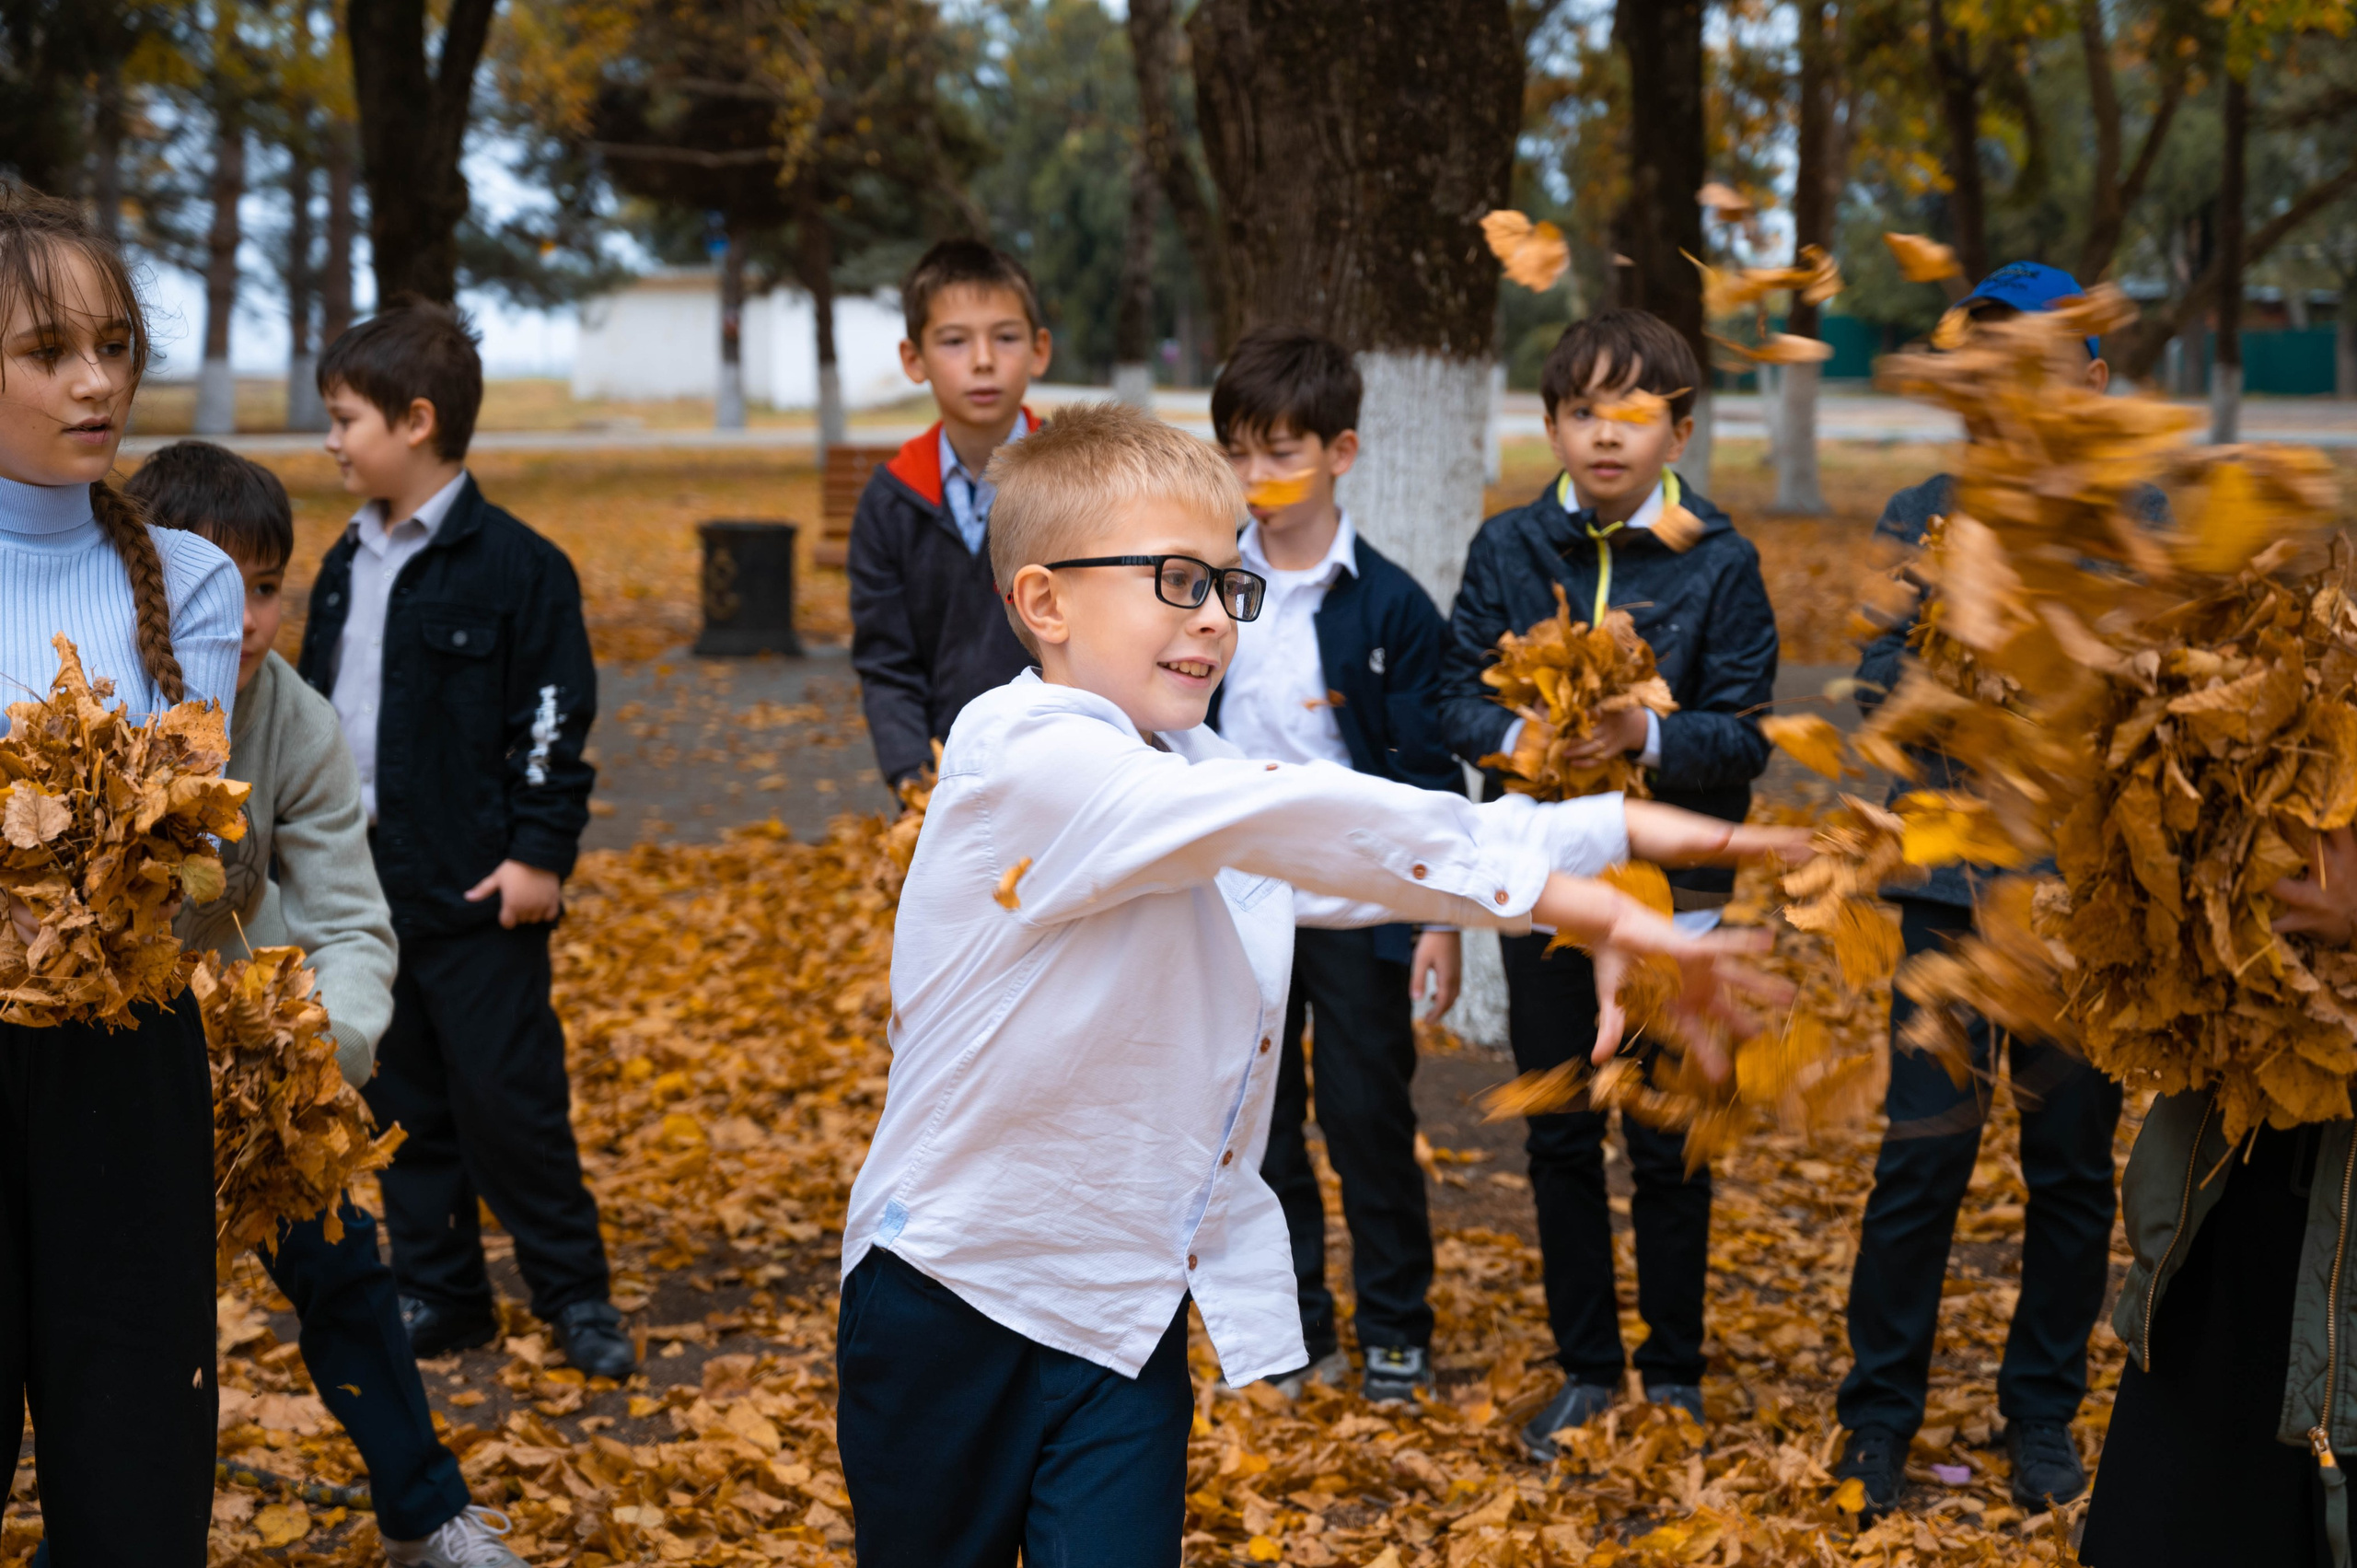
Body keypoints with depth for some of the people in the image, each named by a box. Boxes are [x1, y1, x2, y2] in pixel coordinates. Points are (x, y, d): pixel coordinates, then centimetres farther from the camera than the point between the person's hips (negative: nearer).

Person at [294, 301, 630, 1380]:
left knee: (508, 1095, -3)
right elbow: (311, 712, 19)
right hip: (366, 883, 7)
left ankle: (573, 1292, 11)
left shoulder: (515, 565, -10)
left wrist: (540, 852, -15)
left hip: (476, 888, -7)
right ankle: (436, 1293, 22)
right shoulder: (346, 567, 12)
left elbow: (554, 721, -10)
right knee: (401, 1098, 12)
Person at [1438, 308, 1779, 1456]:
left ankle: (1674, 1373, 22)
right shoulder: (1509, 548, 2)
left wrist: (1648, 734, -25)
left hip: (1672, 888, -2)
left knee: (1669, 1146, 6)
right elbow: (1456, 693, 1)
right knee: (1560, 1140, 11)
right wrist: (1518, 738, -19)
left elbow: (1745, 735, -8)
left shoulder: (1720, 563, -5)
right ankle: (1586, 1368, 26)